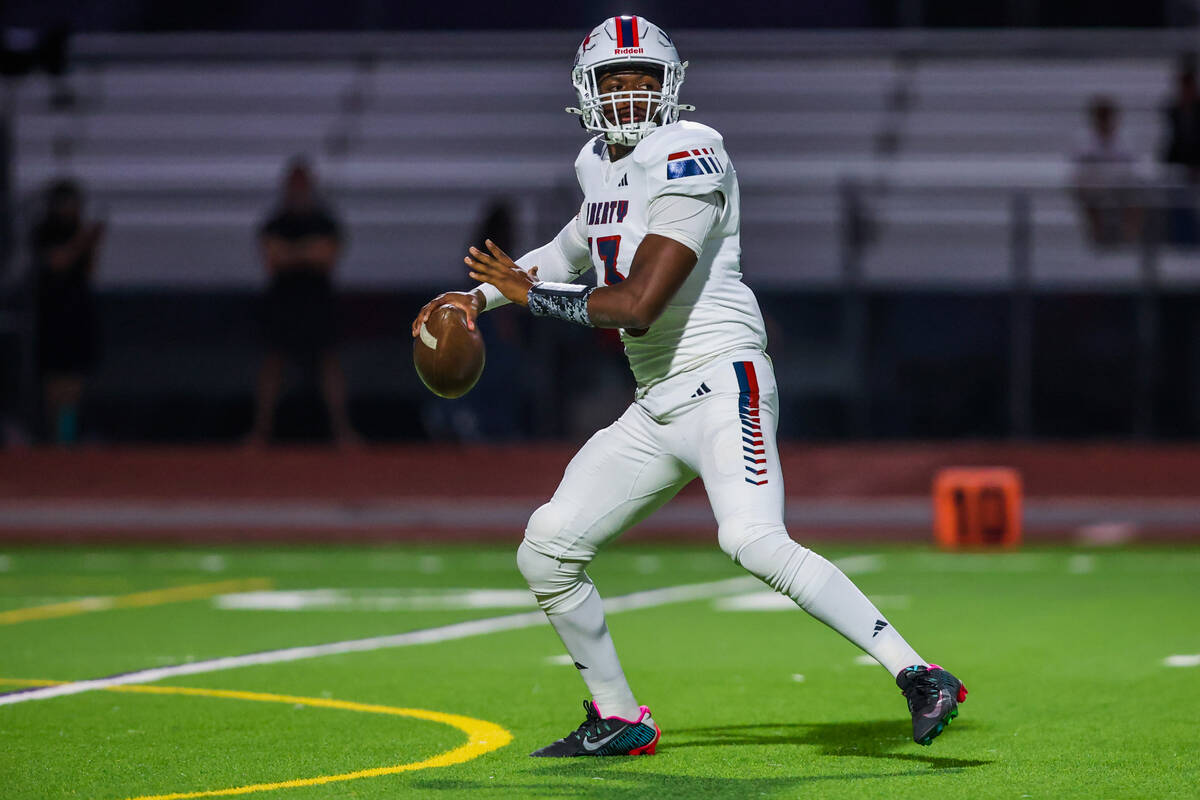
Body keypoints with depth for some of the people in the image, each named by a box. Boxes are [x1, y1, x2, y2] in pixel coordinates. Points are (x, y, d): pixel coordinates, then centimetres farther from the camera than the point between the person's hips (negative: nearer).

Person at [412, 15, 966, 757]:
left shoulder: (686, 157, -14)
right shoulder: (604, 164, 14)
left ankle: (920, 677, -29)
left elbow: (638, 305, -21)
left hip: (720, 383, -9)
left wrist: (531, 292, -9)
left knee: (755, 541, -31)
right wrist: (481, 295, 34)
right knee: (547, 549, 8)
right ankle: (617, 721, 22)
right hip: (656, 409, 9)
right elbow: (578, 248, 38)